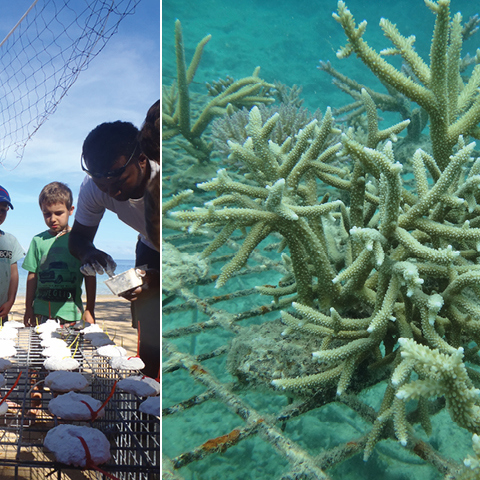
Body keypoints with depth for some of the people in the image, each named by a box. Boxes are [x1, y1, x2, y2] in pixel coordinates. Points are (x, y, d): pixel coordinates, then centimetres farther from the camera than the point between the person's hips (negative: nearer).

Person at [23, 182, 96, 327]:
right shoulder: (38, 240, 7)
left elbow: (90, 276, 2)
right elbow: (32, 276, 11)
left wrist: (90, 310, 1)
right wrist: (28, 308, 11)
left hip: (71, 311, -2)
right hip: (42, 311, 2)